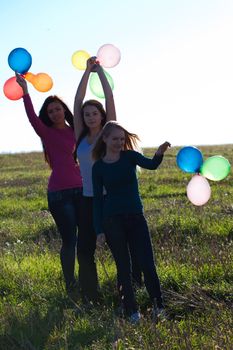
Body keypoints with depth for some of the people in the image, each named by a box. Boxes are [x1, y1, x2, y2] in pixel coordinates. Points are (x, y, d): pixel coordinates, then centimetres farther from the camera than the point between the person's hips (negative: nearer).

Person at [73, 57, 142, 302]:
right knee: (85, 248, 1)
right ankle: (89, 295, 11)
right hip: (88, 199, 3)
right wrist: (87, 71, 2)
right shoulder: (81, 136, 4)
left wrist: (100, 70, 0)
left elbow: (109, 97, -6)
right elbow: (77, 101, 1)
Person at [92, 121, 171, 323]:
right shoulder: (99, 166, 1)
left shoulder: (130, 156, 2)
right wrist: (99, 230, -2)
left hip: (136, 217, 1)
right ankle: (132, 311, 12)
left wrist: (159, 154, -41)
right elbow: (97, 199, 2)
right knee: (124, 267, 4)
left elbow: (150, 165, -18)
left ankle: (159, 307, 9)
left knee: (147, 263, -2)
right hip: (112, 221, -1)